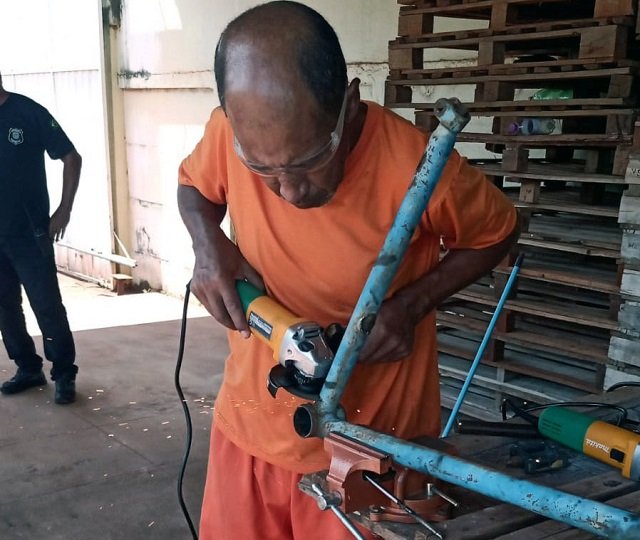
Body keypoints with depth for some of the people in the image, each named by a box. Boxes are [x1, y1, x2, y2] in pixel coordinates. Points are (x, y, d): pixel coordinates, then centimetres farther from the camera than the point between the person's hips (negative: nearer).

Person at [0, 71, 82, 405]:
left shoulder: (28, 112, -7)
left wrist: (64, 210, -7)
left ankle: (64, 374, 9)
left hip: (29, 232, -4)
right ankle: (28, 368, 25)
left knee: (47, 305, -2)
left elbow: (71, 157, -3)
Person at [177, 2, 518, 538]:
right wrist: (210, 245, -13)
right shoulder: (230, 133, -16)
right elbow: (194, 183, 7)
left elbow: (496, 234, -4)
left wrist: (410, 306, -17)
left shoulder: (418, 170, -24)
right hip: (250, 419, 4)